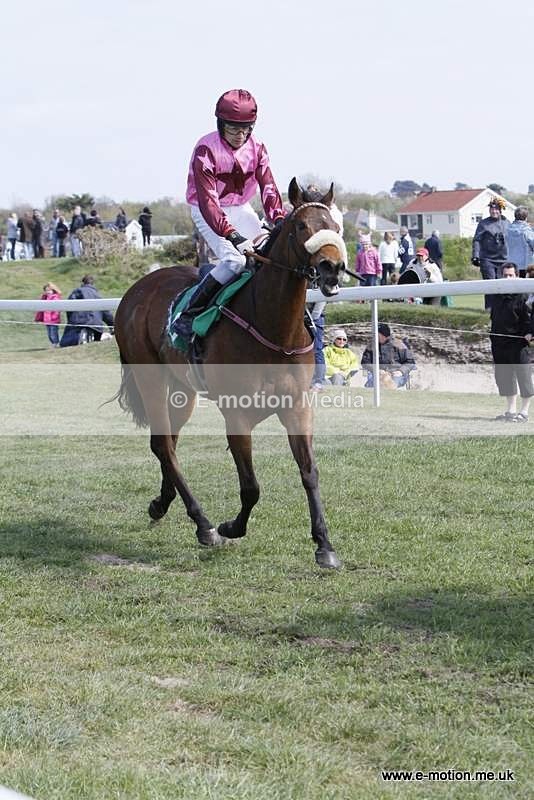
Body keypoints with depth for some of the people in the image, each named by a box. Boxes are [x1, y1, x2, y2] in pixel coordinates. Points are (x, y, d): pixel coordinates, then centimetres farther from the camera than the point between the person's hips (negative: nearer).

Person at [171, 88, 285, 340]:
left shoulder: (257, 148, -4)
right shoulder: (206, 149, -22)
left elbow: (268, 189, -11)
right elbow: (208, 198, -30)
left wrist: (280, 220, -30)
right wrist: (231, 235, -42)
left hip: (241, 209, 6)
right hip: (208, 212, -6)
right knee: (234, 260, -26)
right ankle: (187, 315, -20)